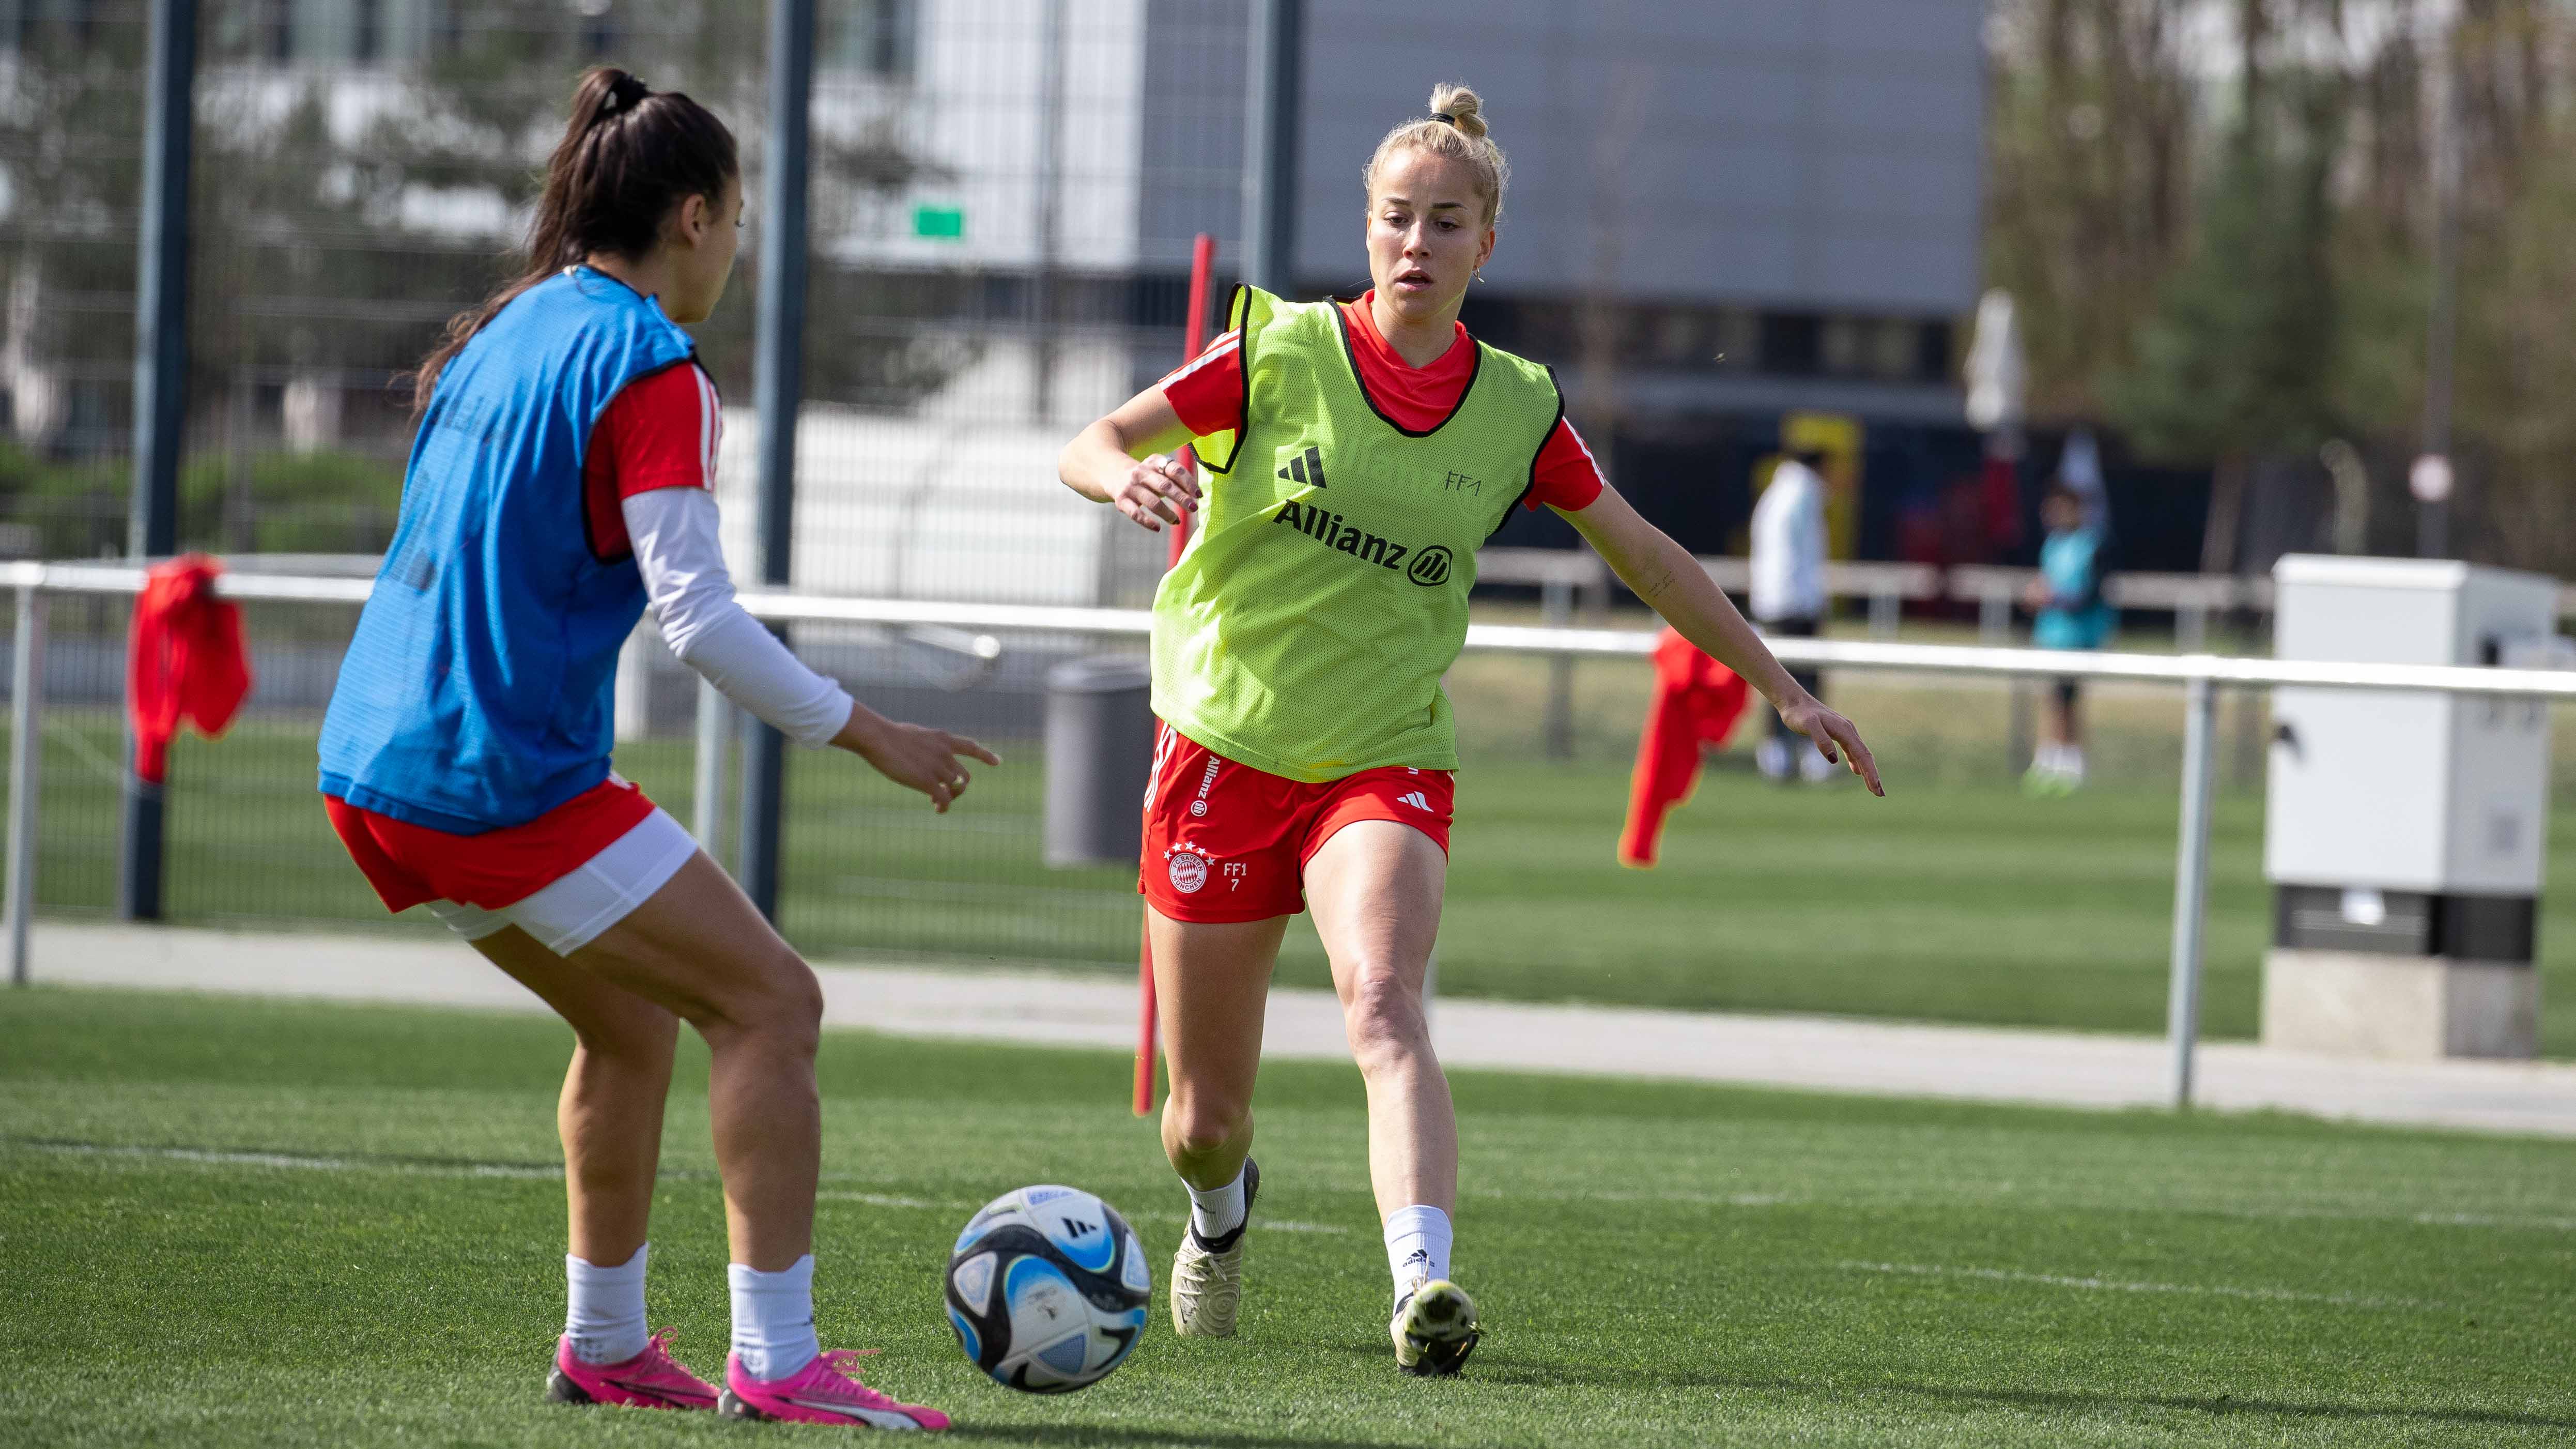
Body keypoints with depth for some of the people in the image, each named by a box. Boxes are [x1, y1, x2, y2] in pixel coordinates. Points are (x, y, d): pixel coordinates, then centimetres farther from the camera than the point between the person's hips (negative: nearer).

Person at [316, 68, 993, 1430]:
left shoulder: (497, 337, 15)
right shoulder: (650, 368, -10)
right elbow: (696, 614, -17)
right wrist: (869, 734, -10)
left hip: (373, 767, 9)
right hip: (506, 780, -9)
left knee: (632, 1019, 24)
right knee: (771, 1003, -5)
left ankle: (605, 1345, 26)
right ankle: (774, 1361, -11)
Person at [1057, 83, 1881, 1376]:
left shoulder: (1515, 410, 2)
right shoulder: (1281, 349, -3)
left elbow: (1646, 556, 14)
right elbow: (1086, 446, -5)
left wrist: (1784, 690, 15)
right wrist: (1131, 477, -29)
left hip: (1387, 764, 0)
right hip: (1224, 746, 0)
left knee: (1382, 1004, -31)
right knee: (1208, 1113, 7)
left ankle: (1423, 1285, -47)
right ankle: (1220, 1214, 44)